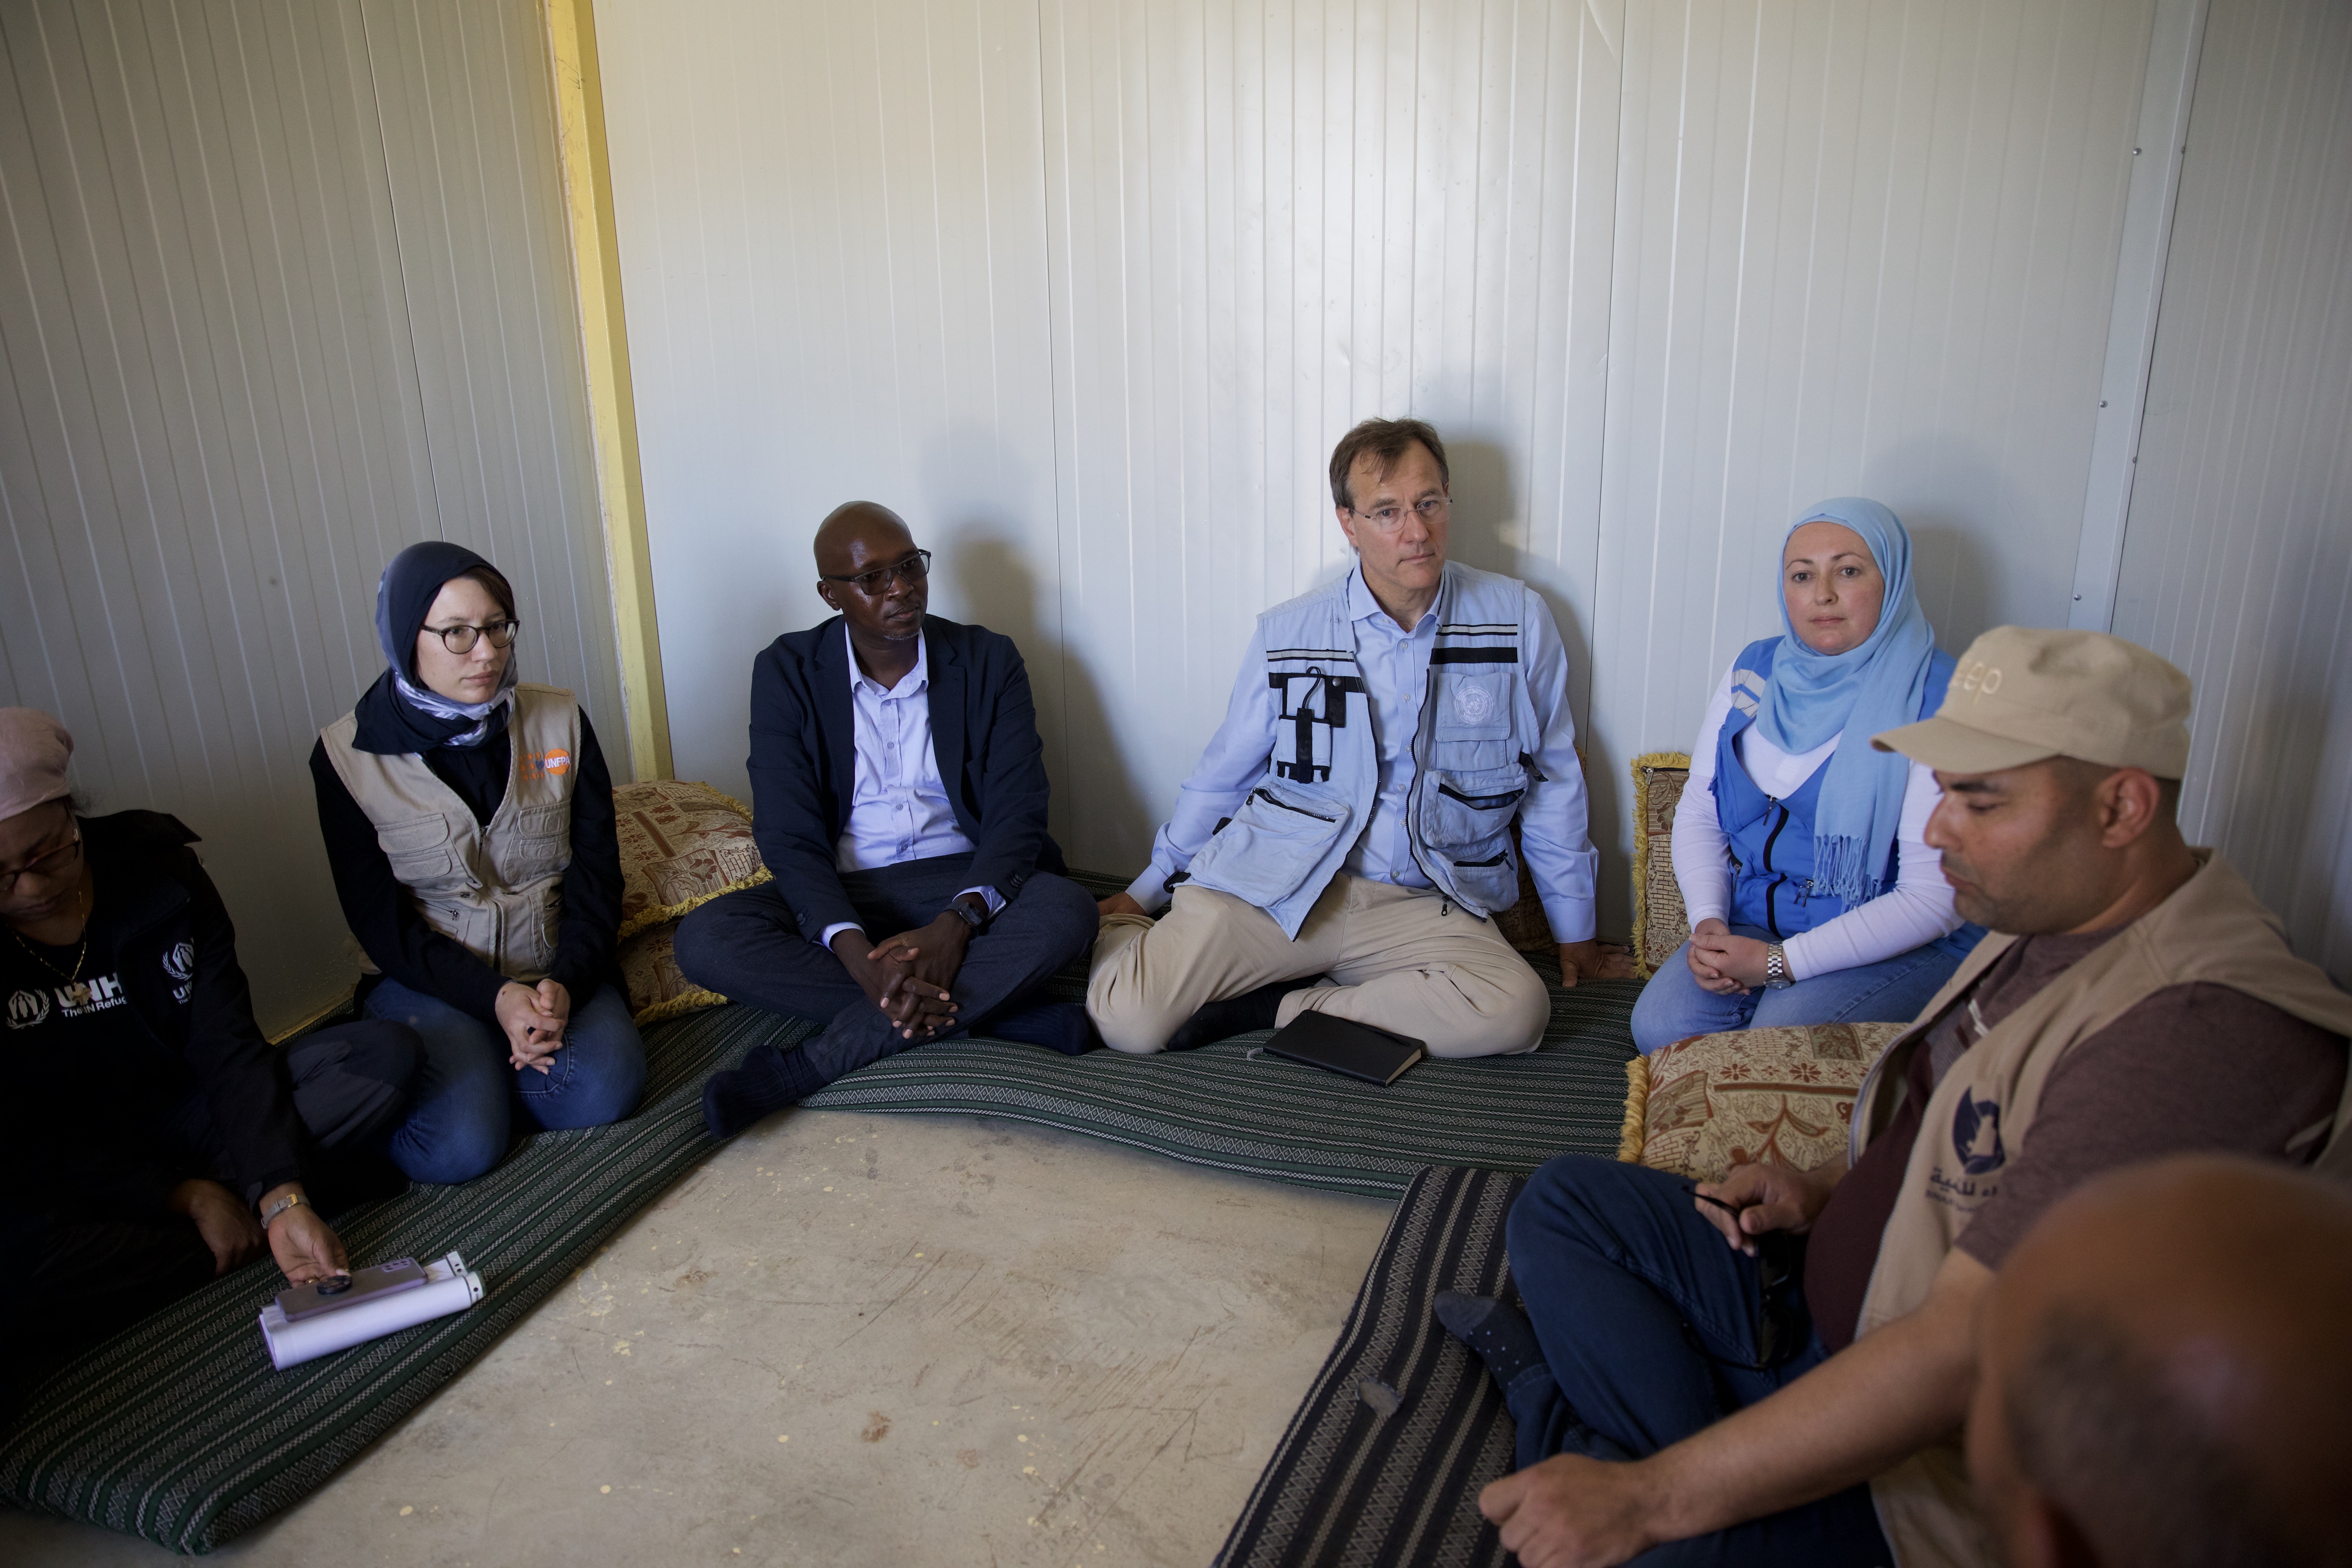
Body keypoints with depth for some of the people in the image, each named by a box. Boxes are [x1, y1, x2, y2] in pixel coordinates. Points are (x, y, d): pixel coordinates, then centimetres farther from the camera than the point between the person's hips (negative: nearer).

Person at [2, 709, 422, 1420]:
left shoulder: (155, 867, -9)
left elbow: (229, 1051, -13)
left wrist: (283, 1198, -25)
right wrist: (184, 1196, -21)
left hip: (184, 1115, 3)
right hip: (59, 1174, -3)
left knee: (386, 1056, -18)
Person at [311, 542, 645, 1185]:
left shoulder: (560, 722, 0)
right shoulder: (348, 755, -5)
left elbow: (596, 874, 1)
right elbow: (380, 921, -5)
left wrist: (565, 982, -17)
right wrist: (495, 998, -18)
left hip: (555, 969, 2)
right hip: (429, 980, -2)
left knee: (603, 1091, -26)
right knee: (460, 1144, -26)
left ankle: (486, 1068, 3)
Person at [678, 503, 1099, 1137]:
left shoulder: (988, 660, 0)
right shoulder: (787, 673, -1)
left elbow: (1017, 815, -8)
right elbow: (789, 838, -9)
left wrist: (956, 924, -28)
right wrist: (859, 956, -28)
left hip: (962, 884, 0)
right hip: (841, 894, 1)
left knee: (1066, 911, -32)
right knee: (703, 940, -26)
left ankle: (812, 1065, -29)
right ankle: (987, 1011, -27)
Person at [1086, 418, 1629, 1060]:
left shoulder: (1519, 620, 1)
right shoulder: (1287, 634, 2)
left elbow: (1553, 779, 11)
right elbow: (1222, 776, 14)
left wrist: (1574, 929, 17)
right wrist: (1146, 890, 19)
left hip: (1424, 903, 2)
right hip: (1276, 883, -1)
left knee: (1516, 1009, -30)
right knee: (1128, 1017, -22)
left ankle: (1280, 1009, -15)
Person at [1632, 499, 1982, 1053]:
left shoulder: (1942, 704, -14)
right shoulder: (1755, 671, 5)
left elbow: (1935, 897, -17)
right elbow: (1699, 812, 11)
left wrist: (1780, 963, -20)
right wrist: (1707, 921, -8)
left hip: (1901, 947, -4)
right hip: (1755, 920, 5)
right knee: (1660, 1026, -20)